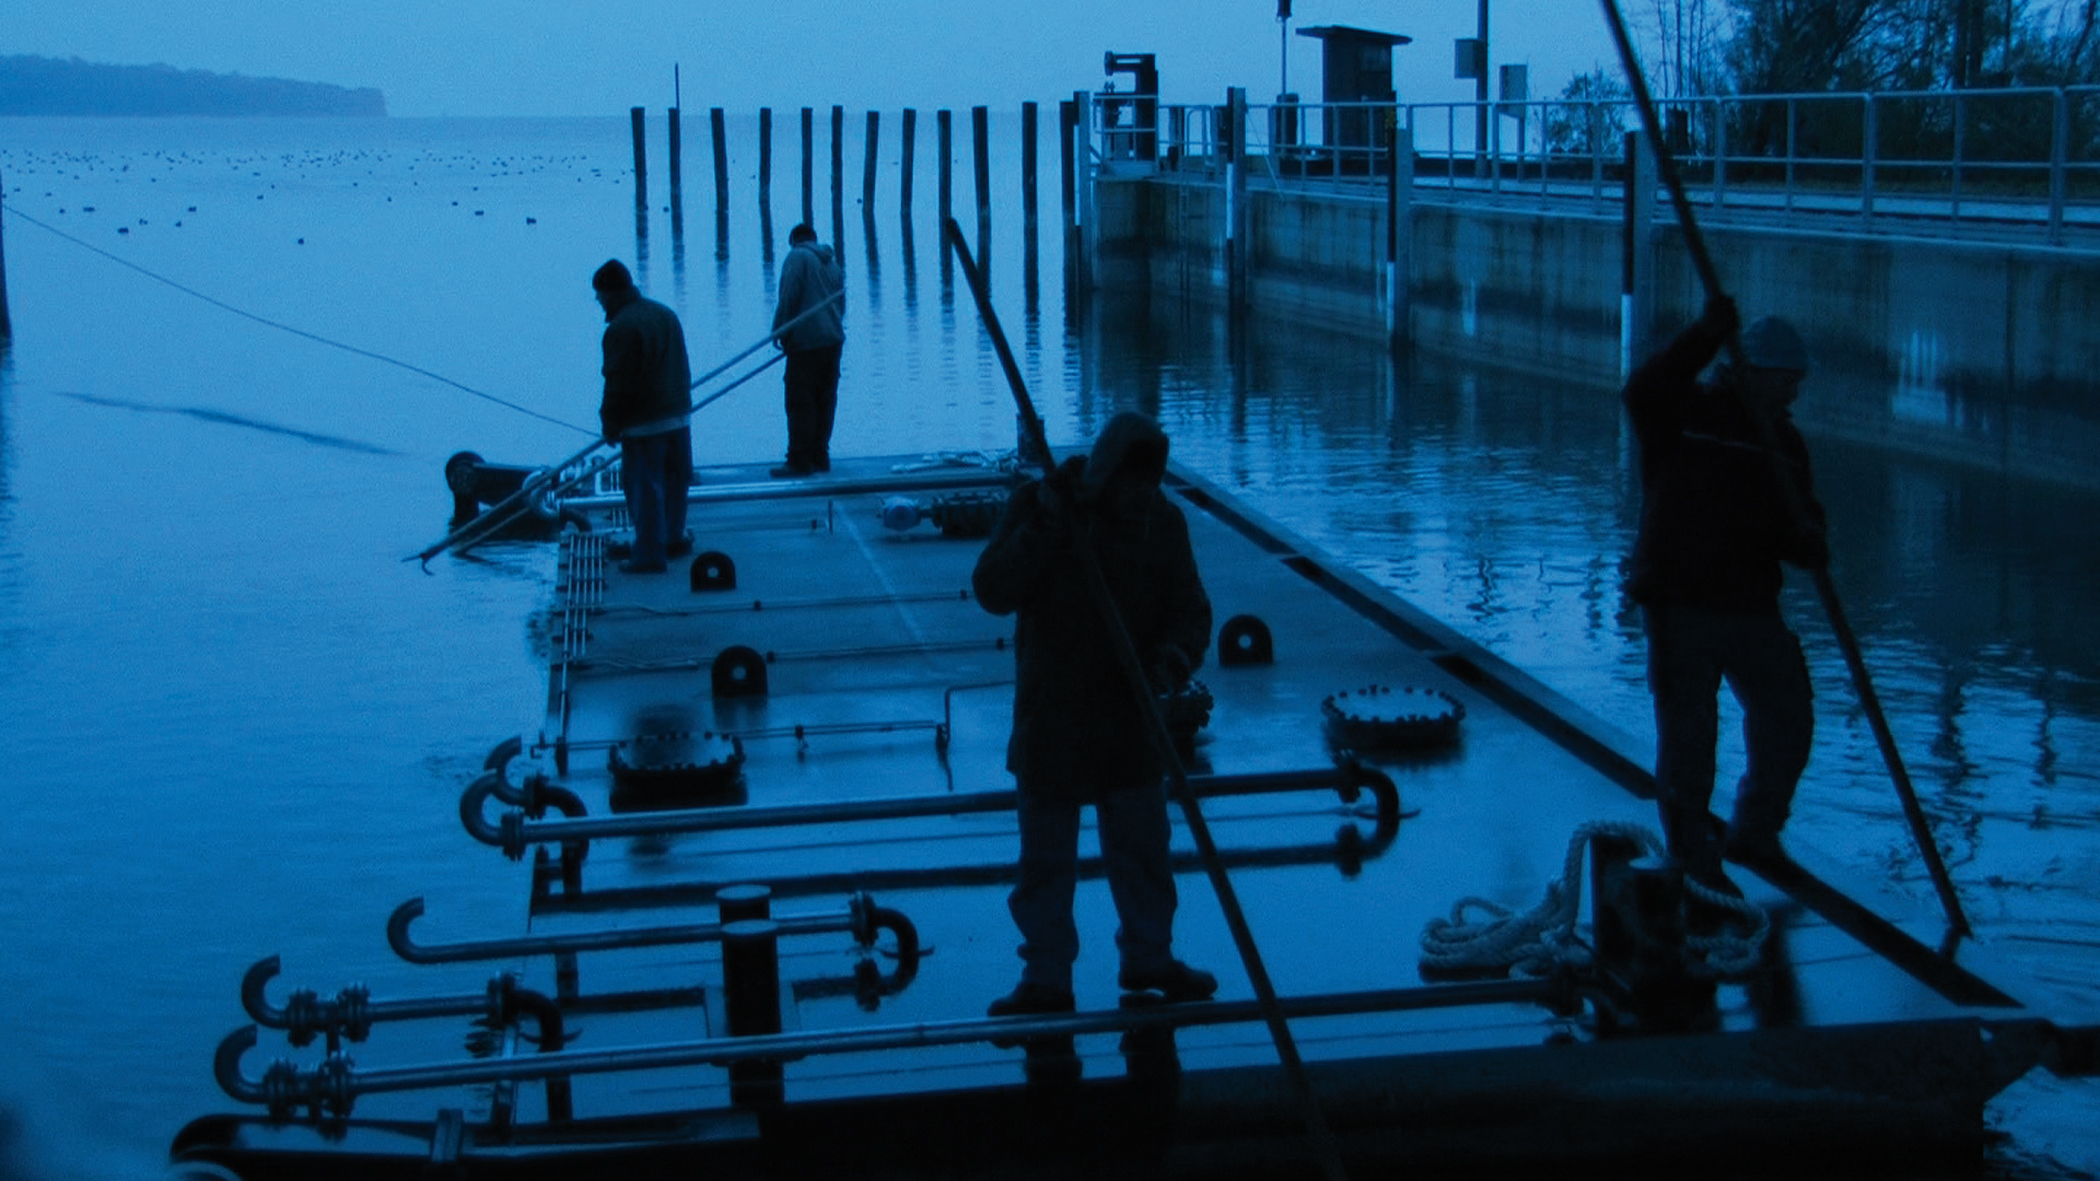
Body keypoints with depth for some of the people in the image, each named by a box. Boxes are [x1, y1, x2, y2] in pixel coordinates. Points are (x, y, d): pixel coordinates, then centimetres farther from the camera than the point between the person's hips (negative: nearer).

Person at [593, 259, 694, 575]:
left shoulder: (622, 327, -17)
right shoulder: (665, 314, 11)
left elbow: (619, 383, -18)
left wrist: (610, 424, -8)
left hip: (643, 424, -9)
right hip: (677, 415, 9)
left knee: (644, 488, -2)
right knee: (672, 482, 19)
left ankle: (650, 554, 1)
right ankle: (673, 539, 32)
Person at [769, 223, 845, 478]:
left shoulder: (797, 257, -4)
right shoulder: (833, 262, 18)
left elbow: (788, 297, -12)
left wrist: (779, 330, -5)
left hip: (806, 341, -7)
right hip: (833, 340, 8)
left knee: (800, 403, -5)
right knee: (825, 401, 11)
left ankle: (799, 461, -6)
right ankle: (820, 458, 14)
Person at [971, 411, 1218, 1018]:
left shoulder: (1163, 522, -1)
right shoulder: (1035, 504, -9)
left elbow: (1191, 610, -2)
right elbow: (992, 591, -16)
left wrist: (1174, 656, -23)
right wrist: (1043, 528, -27)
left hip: (1130, 722, 3)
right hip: (1050, 722, -3)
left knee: (1143, 847, 14)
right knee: (1046, 856, 4)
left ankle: (1148, 957, 32)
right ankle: (1046, 978, 16)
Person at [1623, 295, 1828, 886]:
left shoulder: (1783, 439, 13)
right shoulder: (1685, 414, -6)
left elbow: (1800, 516, 13)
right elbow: (1644, 393, -29)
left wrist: (1808, 542, -11)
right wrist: (1707, 334, -35)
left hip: (1753, 608, 6)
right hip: (1680, 604, -6)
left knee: (1787, 720, 9)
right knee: (1687, 733, -1)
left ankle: (1753, 835, 29)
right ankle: (1691, 854, 14)